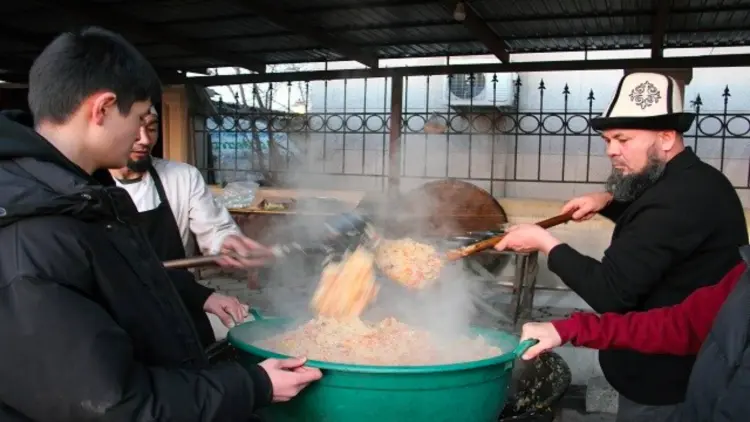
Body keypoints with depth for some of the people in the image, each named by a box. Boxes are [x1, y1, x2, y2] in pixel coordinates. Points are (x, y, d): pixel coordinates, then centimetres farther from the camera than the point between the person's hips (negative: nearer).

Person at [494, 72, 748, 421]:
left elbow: (610, 292, -31)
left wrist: (545, 242, -19)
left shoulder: (678, 198, -30)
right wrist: (609, 202, 6)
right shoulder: (694, 181, 3)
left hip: (662, 383, -10)